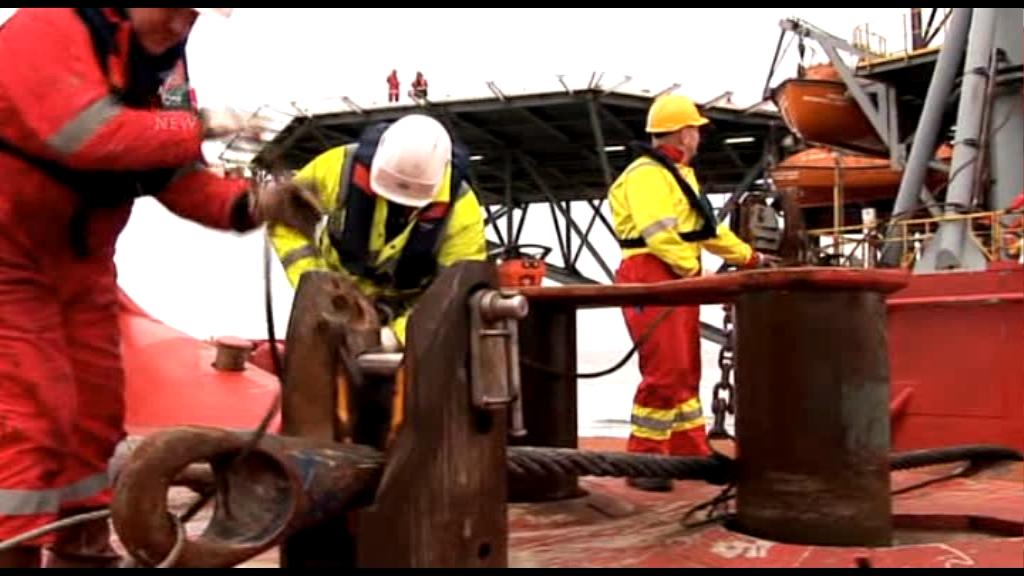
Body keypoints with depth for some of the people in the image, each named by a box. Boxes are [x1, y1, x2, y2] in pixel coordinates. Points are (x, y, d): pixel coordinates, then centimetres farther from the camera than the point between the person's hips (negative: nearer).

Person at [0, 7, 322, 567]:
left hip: (81, 260, 8)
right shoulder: (47, 27, -20)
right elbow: (89, 135, -36)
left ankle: (83, 549, 26)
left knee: (97, 411, 12)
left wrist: (254, 204, -15)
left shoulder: (165, 64, 4)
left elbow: (179, 178, 1)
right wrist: (199, 125, -27)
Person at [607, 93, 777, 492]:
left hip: (679, 282, 11)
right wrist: (695, 271, -19)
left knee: (685, 372, 13)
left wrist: (750, 257, 29)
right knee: (664, 374, -11)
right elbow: (658, 234, -23)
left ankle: (690, 452, 21)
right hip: (653, 280, -10)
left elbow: (706, 228, 28)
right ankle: (643, 462, -3)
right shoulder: (647, 175, -12)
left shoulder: (679, 174, 22)